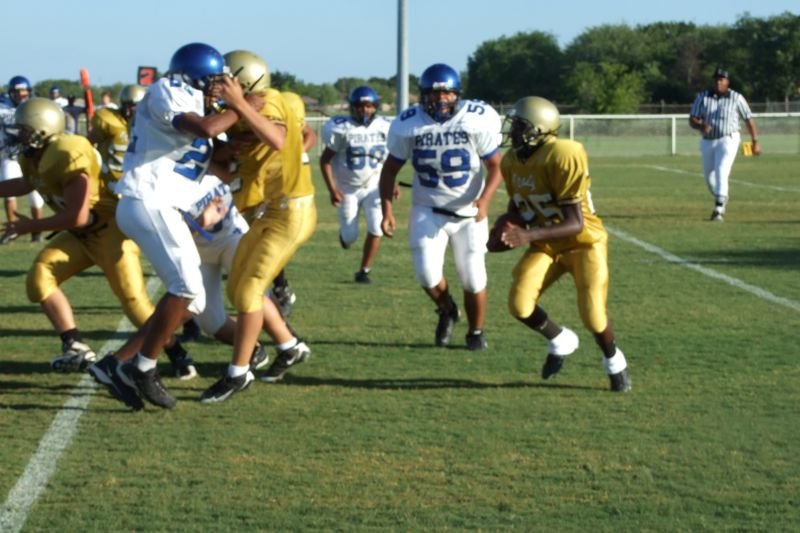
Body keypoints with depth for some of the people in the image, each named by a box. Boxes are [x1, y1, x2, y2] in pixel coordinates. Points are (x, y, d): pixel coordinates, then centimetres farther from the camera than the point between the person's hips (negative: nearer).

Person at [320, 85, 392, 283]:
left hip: (374, 187, 2)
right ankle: (345, 233, 42)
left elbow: (389, 159, 8)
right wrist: (332, 189, -17)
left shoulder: (384, 128, -8)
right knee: (350, 236, 3)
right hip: (348, 189, -2)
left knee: (376, 228, -13)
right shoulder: (342, 129, -17)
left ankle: (364, 270, 4)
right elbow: (325, 160, -10)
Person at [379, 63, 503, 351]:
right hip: (428, 210, 1)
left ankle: (476, 332, 29)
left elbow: (496, 166, -8)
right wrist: (387, 209, -8)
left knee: (473, 279, 1)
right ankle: (447, 311, 20)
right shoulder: (408, 124, -11)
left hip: (469, 211, 0)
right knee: (428, 274, -14)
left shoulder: (479, 119, -16)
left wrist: (485, 199, -24)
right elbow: (390, 169, 1)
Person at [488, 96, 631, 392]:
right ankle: (560, 341, 16)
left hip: (583, 242, -6)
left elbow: (576, 223, -30)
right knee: (519, 304, -15)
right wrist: (504, 227, -12)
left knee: (592, 314, -16)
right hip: (546, 245, 6)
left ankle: (614, 362, 18)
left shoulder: (563, 158, -28)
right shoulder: (512, 162, -5)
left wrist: (527, 236, -40)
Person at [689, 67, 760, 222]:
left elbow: (749, 119, 3)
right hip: (707, 142, 4)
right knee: (709, 177, 15)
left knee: (721, 173, -21)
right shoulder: (702, 97, 0)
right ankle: (722, 199, 43)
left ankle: (719, 210, -23)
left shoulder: (736, 98, -5)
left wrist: (755, 142, 3)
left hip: (728, 140, -4)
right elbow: (692, 120, -4)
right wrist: (701, 126, -27)